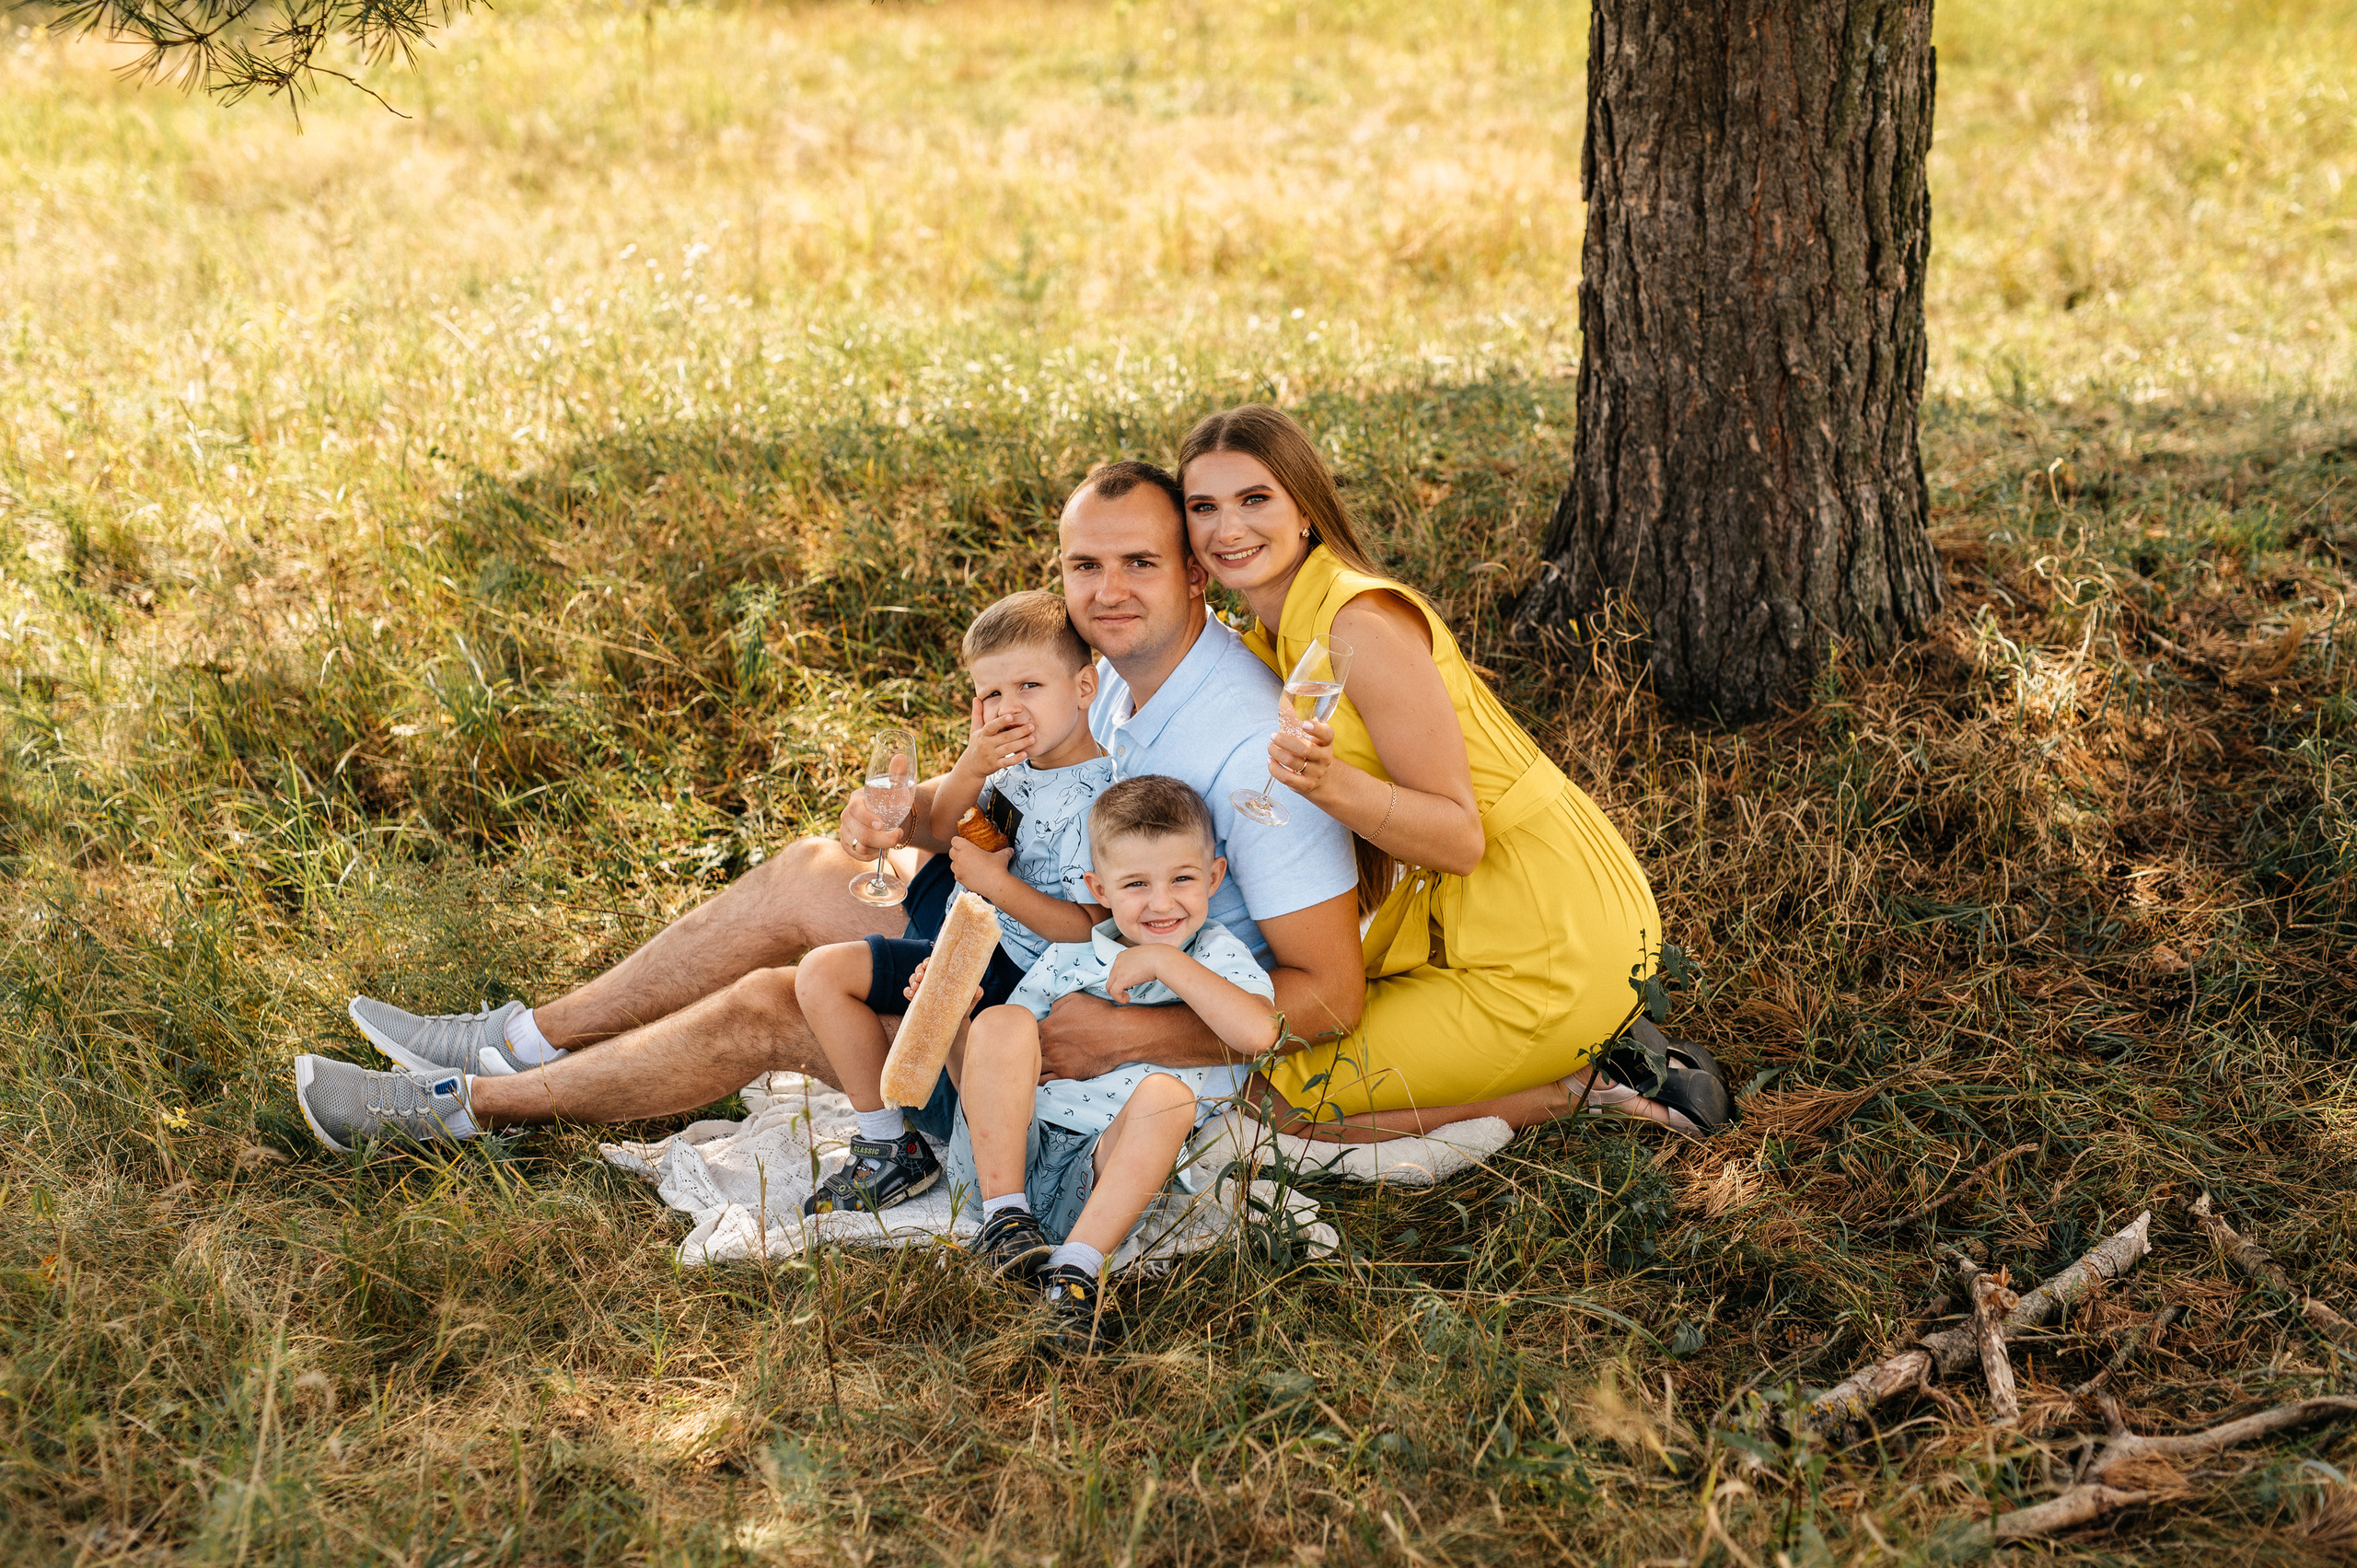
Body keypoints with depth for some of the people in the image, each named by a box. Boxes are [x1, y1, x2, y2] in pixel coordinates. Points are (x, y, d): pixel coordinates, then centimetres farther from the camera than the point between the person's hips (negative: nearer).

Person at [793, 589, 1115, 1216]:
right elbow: (942, 830, 9)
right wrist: (970, 768, -11)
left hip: (1010, 967, -9)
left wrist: (993, 881, -24)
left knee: (824, 974, -14)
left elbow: (1090, 928, -25)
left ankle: (892, 1151, -4)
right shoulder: (1018, 758, 2)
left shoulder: (1093, 801, -24)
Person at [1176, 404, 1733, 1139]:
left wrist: (1330, 784, -36)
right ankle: (1583, 1053, 14)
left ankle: (1587, 1087, 0)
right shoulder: (1272, 632, 8)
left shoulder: (1365, 624, -21)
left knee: (1284, 1101, -4)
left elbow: (1462, 839, -21)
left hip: (1549, 953, -9)